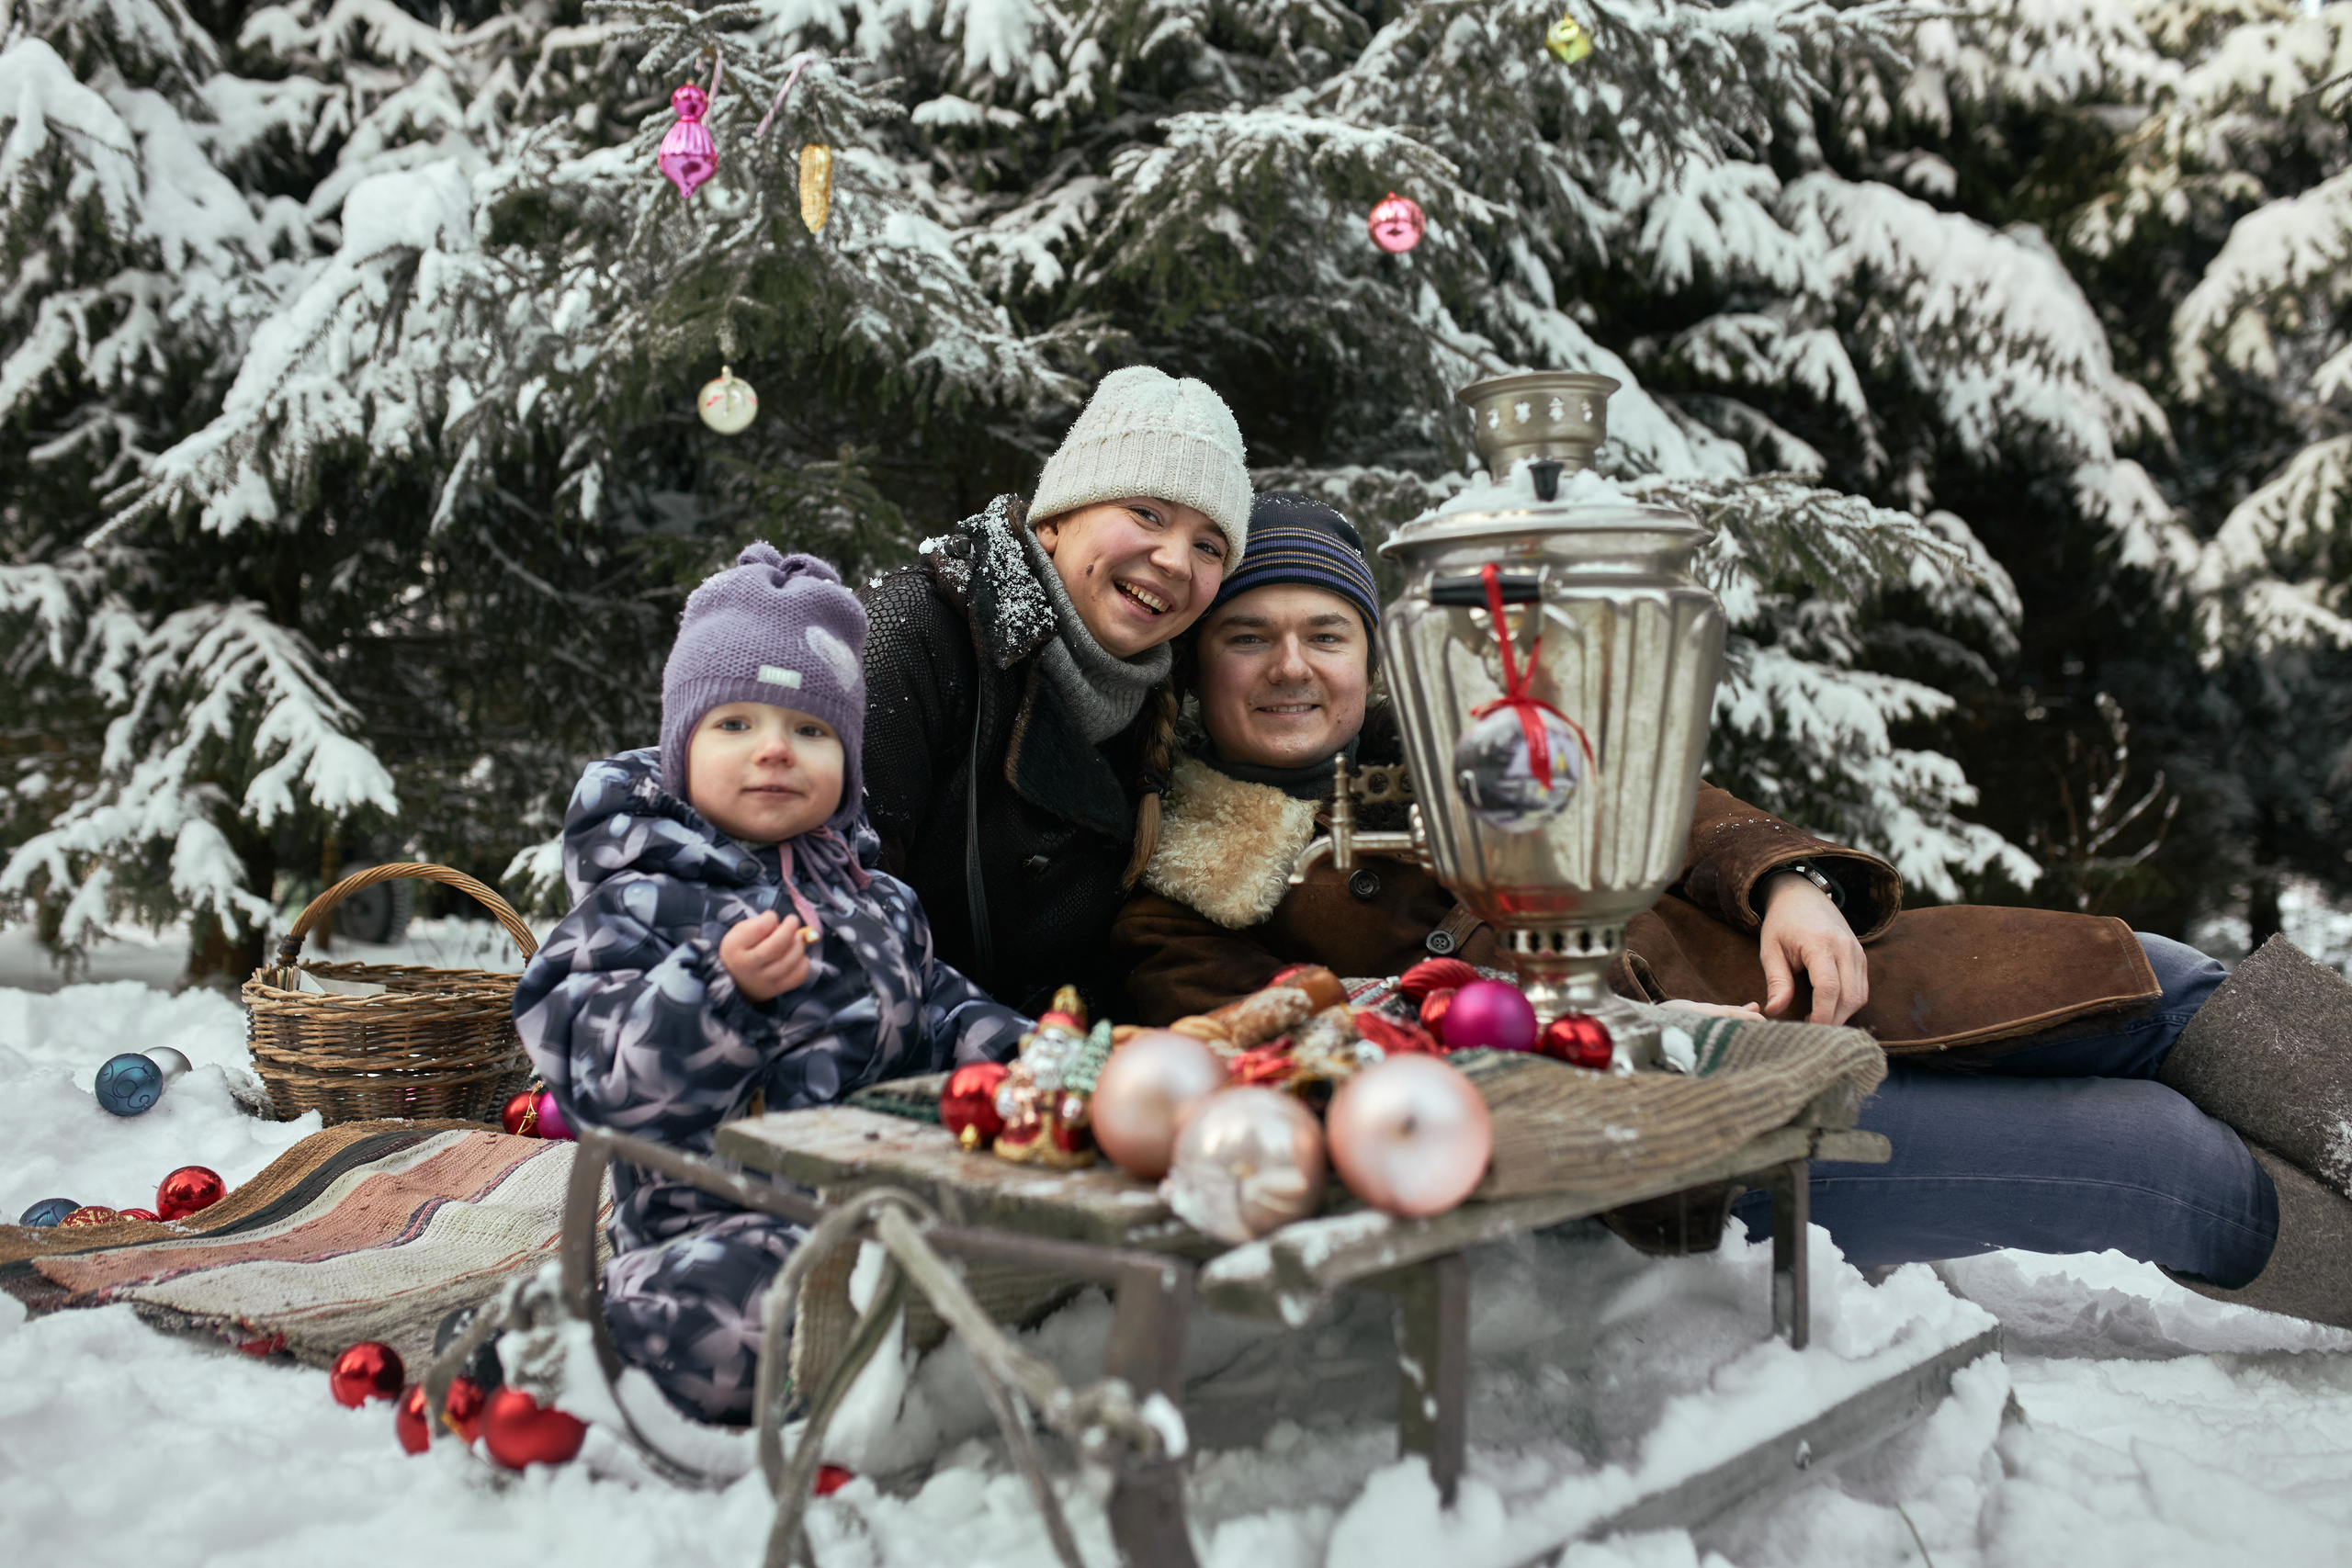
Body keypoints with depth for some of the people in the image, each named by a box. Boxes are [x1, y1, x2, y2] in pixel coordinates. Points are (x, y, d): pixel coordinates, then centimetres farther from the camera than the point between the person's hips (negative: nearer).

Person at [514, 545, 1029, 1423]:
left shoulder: (880, 902, 19)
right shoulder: (639, 902, -1)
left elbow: (939, 1009, 28)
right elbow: (602, 1078, -12)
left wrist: (1008, 1056, 6)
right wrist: (723, 989, -27)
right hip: (718, 1224, -6)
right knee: (697, 1311, -38)